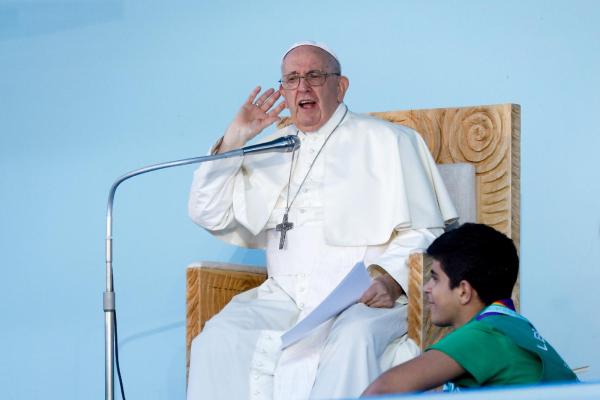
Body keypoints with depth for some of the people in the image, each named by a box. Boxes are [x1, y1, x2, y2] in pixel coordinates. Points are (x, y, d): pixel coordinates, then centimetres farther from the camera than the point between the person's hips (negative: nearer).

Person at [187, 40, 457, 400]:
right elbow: (210, 216, 18)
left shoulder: (387, 141, 10)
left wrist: (391, 279, -16)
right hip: (285, 297, 4)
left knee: (352, 340, -37)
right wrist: (233, 140, 9)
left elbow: (424, 232, 4)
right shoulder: (272, 150, 23)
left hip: (365, 298, -3)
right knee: (221, 336, -26)